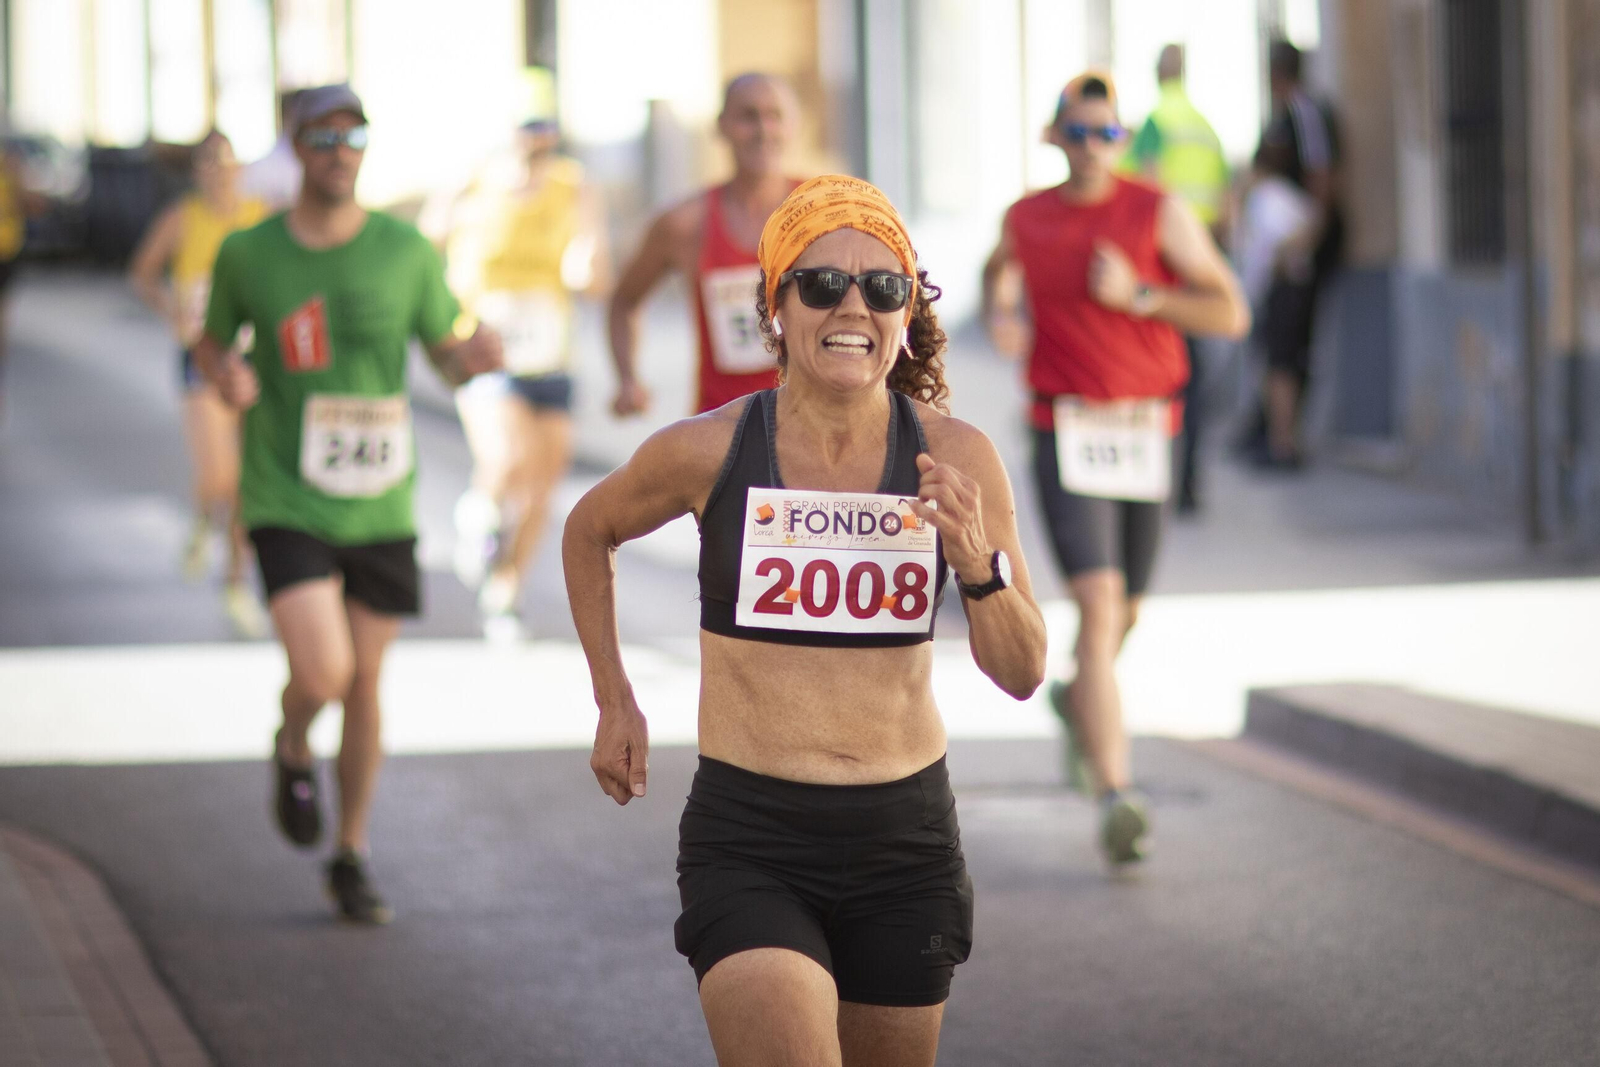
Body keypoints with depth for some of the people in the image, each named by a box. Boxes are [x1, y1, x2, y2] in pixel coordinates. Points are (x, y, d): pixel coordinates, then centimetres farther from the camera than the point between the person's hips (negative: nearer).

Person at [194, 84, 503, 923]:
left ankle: (351, 860, 25)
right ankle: (293, 752, 19)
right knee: (320, 674, -18)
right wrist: (224, 374, -12)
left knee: (364, 683, 8)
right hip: (285, 501, -2)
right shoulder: (248, 254, -3)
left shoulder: (407, 251, -2)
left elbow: (451, 355, 5)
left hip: (380, 504, 2)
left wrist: (478, 356, -19)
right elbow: (211, 343, 12)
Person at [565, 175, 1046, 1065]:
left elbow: (1023, 674, 1)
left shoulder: (955, 458, -3)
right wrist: (614, 703, 12)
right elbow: (590, 531, 16)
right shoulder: (709, 452, -7)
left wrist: (978, 564, -17)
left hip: (907, 834, 3)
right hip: (749, 836, -2)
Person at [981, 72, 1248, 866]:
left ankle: (1077, 697, 55)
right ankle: (1117, 798, -27)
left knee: (1122, 613, 19)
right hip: (1065, 436, -2)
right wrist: (997, 316, 4)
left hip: (1145, 435, 2)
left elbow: (1231, 316, -8)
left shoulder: (1161, 213, -4)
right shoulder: (1025, 219, 2)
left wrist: (1138, 294, -20)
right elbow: (997, 268, 27)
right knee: (1098, 603, -20)